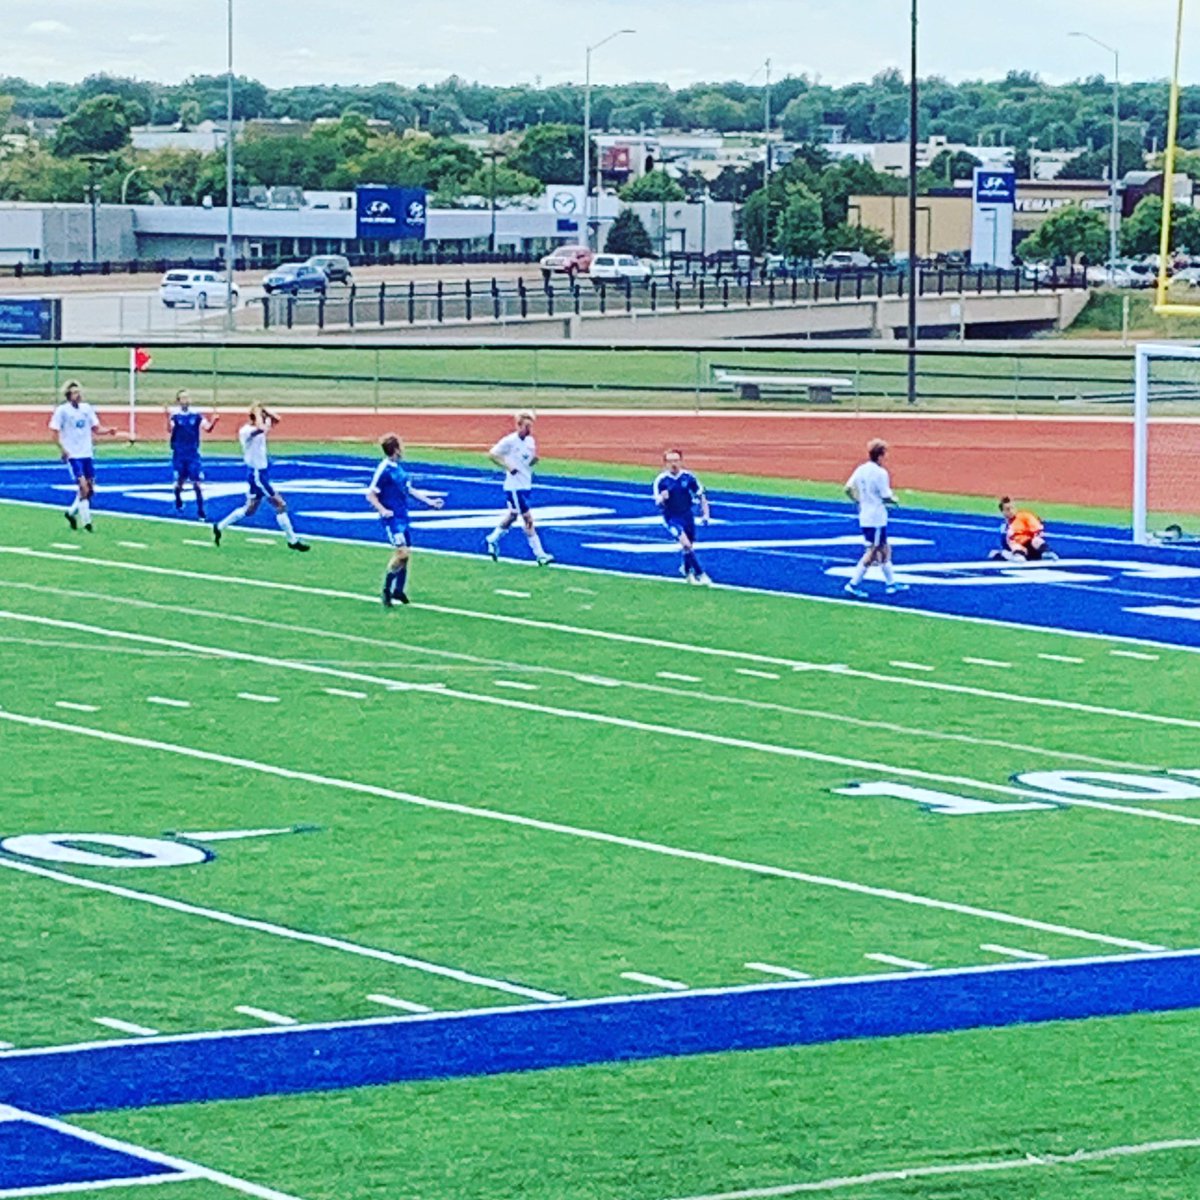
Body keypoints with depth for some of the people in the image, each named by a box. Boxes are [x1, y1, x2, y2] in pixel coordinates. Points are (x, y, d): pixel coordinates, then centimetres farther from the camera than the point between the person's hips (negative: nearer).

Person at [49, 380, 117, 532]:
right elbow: (55, 433, -8)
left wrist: (108, 430, -7)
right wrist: (63, 449, -21)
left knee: (90, 489, 7)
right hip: (73, 455, -6)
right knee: (83, 487, -14)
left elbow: (96, 429, 12)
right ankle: (86, 520, -7)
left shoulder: (87, 409, 8)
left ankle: (72, 512, 26)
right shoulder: (62, 411, -7)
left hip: (87, 454, 6)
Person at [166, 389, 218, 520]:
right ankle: (178, 502, 39)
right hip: (179, 454, -1)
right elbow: (170, 429, -24)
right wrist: (168, 418, -43)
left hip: (193, 454, 1)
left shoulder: (196, 415, -2)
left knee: (196, 483, -6)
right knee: (180, 481, 9)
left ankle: (200, 511, 1)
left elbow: (207, 428, -10)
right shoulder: (175, 414, -8)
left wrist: (213, 422, -31)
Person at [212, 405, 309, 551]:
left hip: (262, 472, 10)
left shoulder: (258, 428, 7)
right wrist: (257, 412, -25)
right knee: (280, 505, -6)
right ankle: (292, 540, -1)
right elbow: (261, 428, -39)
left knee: (249, 510, 18)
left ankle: (220, 527, 26)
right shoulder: (245, 431, -19)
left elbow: (276, 419, 12)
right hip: (256, 473, -10)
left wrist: (264, 409, 0)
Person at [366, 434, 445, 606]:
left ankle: (398, 591, 23)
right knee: (401, 552, -17)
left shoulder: (399, 468, 11)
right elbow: (371, 495, -14)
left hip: (403, 517, 9)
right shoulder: (384, 470, -15)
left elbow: (409, 490, 22)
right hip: (392, 518, -9)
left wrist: (429, 501, 22)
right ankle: (387, 590, -7)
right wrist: (382, 510, -26)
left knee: (405, 553, 12)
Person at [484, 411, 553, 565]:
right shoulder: (510, 441, -15)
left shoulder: (530, 441, 7)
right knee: (528, 518, -9)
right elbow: (492, 454, -14)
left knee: (512, 516, 21)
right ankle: (540, 554, -9)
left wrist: (535, 458, -8)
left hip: (526, 485, 8)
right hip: (514, 487, -8)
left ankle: (492, 540, 41)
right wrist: (508, 467, -19)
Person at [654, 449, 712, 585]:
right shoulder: (661, 480, -12)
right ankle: (700, 574, -17)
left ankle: (687, 570, 42)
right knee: (686, 544, -20)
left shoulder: (688, 477, -6)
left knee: (689, 545, 14)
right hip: (671, 517, -3)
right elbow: (658, 503, -10)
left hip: (687, 516, 3)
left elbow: (701, 496, 5)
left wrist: (705, 514, -3)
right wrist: (662, 498, -33)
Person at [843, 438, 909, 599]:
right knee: (872, 553, -2)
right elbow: (886, 497, -18)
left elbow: (848, 489, 5)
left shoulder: (860, 470, 5)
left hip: (864, 517, 8)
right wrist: (895, 501, 2)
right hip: (876, 519, -8)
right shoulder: (880, 473, -17)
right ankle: (854, 584, -4)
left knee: (884, 549, 18)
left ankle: (891, 583, 24)